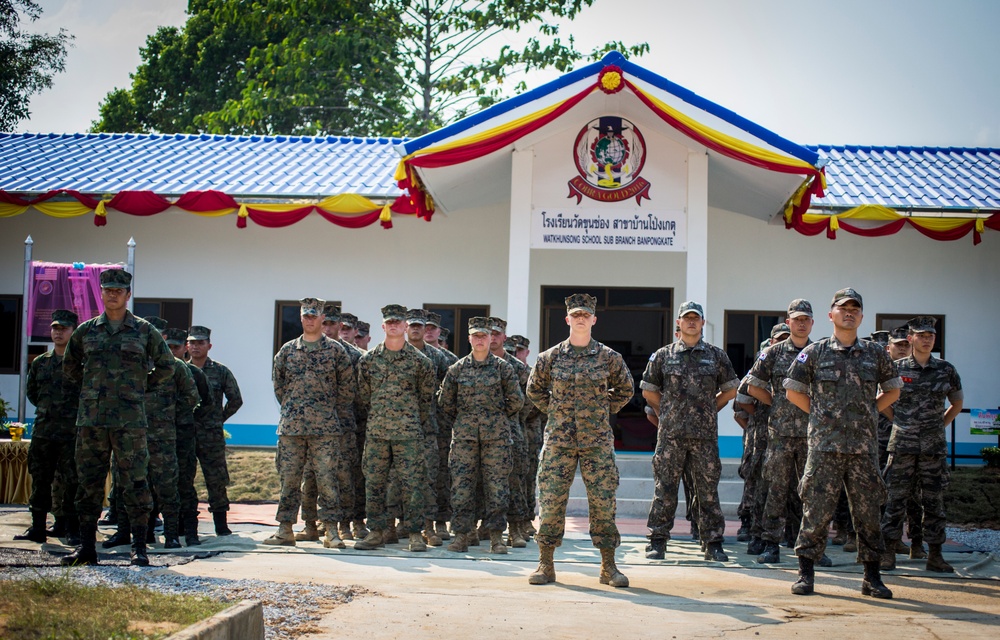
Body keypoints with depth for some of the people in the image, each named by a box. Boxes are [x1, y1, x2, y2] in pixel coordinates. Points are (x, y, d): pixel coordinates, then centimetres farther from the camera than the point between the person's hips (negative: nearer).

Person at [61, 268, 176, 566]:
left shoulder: (144, 331, 4)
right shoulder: (85, 331, 9)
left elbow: (166, 366, 13)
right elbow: (69, 366, 23)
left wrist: (142, 386, 10)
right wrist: (90, 387, 16)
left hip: (130, 419, -2)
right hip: (90, 418, 3)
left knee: (134, 482, -4)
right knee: (89, 482, 5)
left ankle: (139, 547, 1)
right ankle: (86, 546, 13)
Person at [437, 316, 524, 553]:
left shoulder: (503, 367, 2)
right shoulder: (457, 368, 6)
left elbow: (516, 400, 7)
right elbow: (444, 400, 15)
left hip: (496, 436, -1)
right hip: (464, 436, 1)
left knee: (496, 485, -1)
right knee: (461, 484, 0)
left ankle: (496, 536, 5)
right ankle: (461, 535, 6)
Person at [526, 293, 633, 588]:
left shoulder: (609, 358, 2)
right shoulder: (550, 357, 3)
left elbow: (625, 390, 17)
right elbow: (534, 389, 17)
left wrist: (605, 412, 9)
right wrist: (553, 411, 9)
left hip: (597, 441, 0)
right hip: (558, 439, 0)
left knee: (603, 502, 0)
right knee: (551, 500, 0)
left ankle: (608, 567, 9)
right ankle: (545, 565, 10)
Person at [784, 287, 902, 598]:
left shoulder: (875, 354, 8)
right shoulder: (814, 353, 2)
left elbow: (892, 390, 20)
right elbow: (793, 391, 8)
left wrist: (868, 413, 10)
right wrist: (822, 415, 5)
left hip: (863, 447, 2)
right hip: (824, 445, -2)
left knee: (868, 512, 5)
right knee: (816, 510, -1)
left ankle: (872, 578, 13)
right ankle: (806, 573, 8)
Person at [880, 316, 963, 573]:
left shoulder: (946, 370, 5)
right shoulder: (896, 368, 1)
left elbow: (957, 403, 18)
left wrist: (940, 425, 9)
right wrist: (898, 421, 7)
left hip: (934, 447, 1)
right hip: (902, 445, -1)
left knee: (934, 501, 4)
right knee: (896, 499, 1)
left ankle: (935, 555, 11)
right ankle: (888, 552, 7)